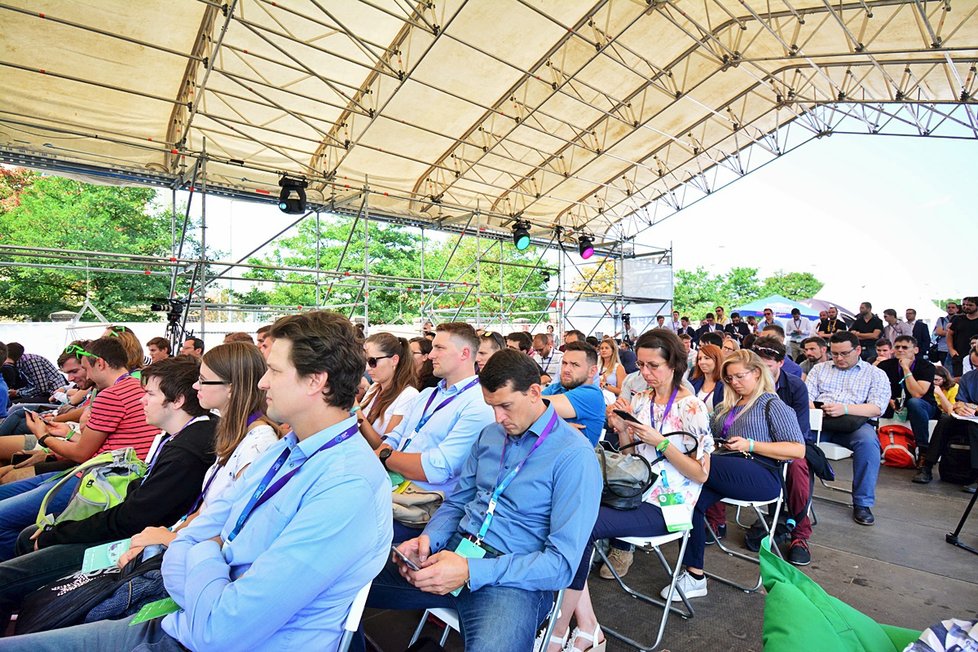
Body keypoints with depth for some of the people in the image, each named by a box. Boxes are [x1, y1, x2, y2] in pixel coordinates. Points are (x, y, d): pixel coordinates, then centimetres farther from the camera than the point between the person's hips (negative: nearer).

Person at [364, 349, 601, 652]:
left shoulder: (574, 455, -13)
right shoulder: (489, 435, 9)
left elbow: (562, 563, -16)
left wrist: (471, 571, -24)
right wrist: (429, 538, -6)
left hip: (512, 578, -6)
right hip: (454, 552, 6)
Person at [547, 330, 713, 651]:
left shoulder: (692, 408, -7)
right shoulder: (639, 401, 9)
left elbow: (701, 473, -8)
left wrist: (660, 442, -18)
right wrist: (621, 429, -6)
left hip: (664, 506, -6)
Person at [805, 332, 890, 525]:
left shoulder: (875, 374, 15)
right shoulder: (819, 368, 23)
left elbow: (877, 408, 0)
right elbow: (806, 397, 12)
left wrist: (845, 409, -18)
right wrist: (812, 408, -12)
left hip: (854, 424, -1)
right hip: (820, 421, 1)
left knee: (868, 440, -35)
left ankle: (862, 504, -19)